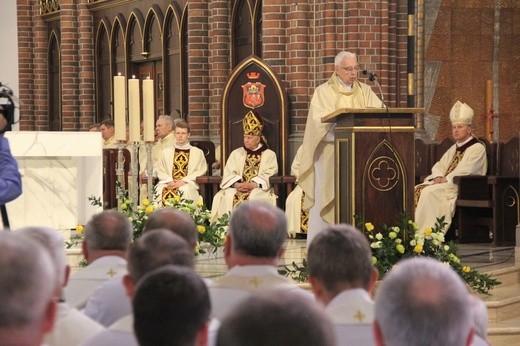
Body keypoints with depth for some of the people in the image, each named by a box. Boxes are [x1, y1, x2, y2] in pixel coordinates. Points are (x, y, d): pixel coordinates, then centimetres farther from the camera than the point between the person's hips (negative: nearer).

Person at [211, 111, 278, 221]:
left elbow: (269, 177, -4)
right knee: (227, 197, -29)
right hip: (237, 188, 3)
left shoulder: (269, 155, 9)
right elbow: (228, 174, 7)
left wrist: (253, 185, -19)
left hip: (259, 189, -2)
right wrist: (237, 184, -15)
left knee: (255, 198, -36)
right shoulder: (236, 154, 18)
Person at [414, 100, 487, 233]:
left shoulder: (477, 148, -3)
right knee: (417, 190, -14)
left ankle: (423, 233, -32)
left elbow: (465, 172, -14)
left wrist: (445, 180, -19)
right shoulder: (454, 148, 24)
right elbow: (439, 165, 17)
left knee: (429, 192, -30)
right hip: (444, 183, 8)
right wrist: (438, 177, -6)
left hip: (461, 187, -8)